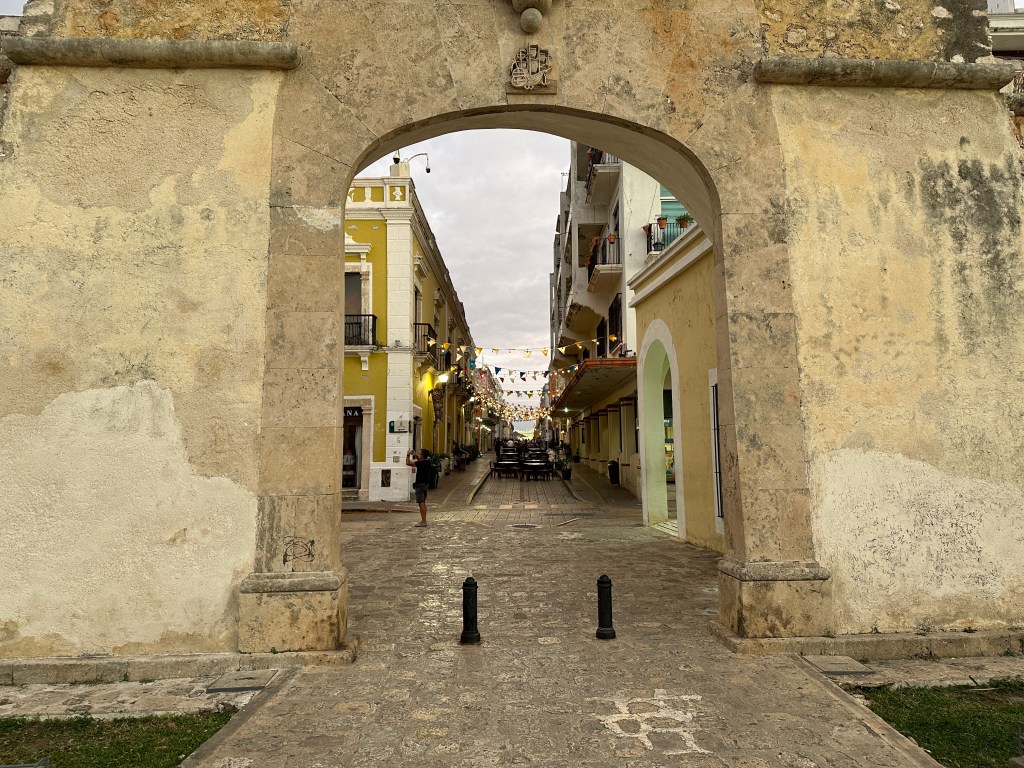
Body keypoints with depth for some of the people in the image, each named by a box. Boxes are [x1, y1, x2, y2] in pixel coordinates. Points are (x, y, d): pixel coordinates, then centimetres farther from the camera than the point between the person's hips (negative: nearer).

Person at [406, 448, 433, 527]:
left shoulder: (421, 463, -20)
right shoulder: (428, 462, 5)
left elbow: (408, 463, -19)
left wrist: (408, 455, -4)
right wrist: (415, 455, 25)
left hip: (420, 485, -9)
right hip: (426, 484, 9)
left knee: (421, 503, -7)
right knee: (423, 503, 16)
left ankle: (423, 522, -9)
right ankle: (423, 520, 22)